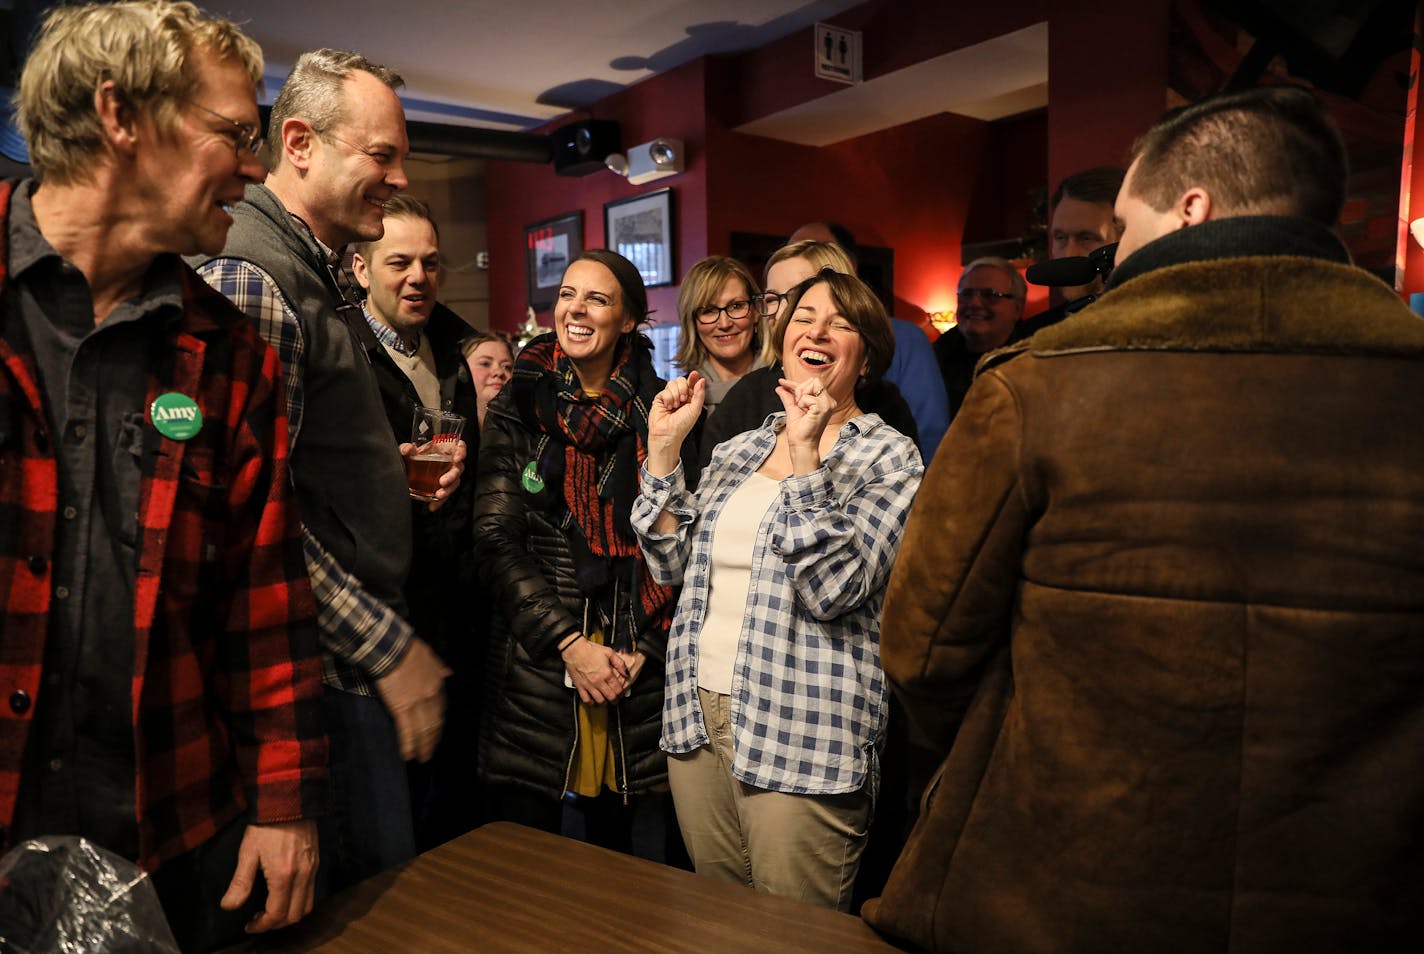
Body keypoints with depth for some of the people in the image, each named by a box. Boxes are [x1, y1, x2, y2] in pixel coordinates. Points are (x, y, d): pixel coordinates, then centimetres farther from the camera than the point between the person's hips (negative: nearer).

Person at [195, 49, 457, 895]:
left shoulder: (322, 277, 15)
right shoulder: (249, 278, -17)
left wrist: (397, 463, 9)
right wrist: (389, 647, -19)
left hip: (365, 653, 9)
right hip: (322, 666, -9)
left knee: (385, 887, 18)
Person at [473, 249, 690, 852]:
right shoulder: (518, 409, 3)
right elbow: (495, 540, -2)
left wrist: (646, 646, -5)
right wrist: (568, 642, -11)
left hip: (635, 666, 1)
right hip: (534, 661, 0)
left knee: (613, 840, 14)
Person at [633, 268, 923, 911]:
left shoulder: (888, 456, -5)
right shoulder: (737, 450, 11)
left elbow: (832, 590, -18)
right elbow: (673, 565, 7)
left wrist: (807, 458, -24)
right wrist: (663, 448, 1)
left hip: (802, 738, -5)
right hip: (697, 717, 6)